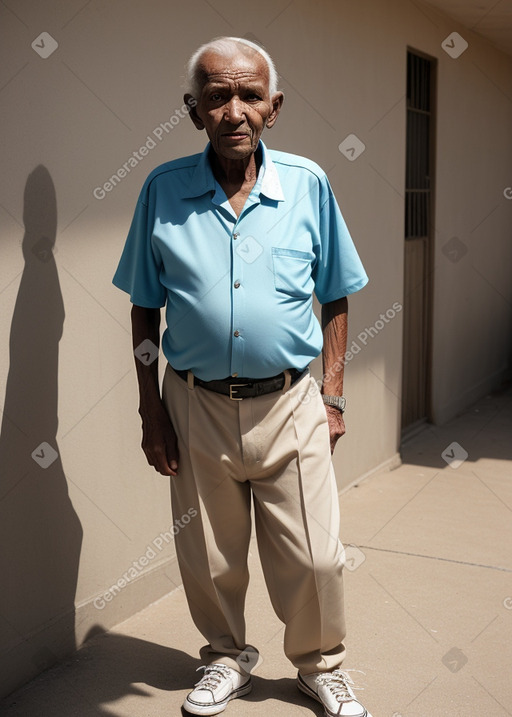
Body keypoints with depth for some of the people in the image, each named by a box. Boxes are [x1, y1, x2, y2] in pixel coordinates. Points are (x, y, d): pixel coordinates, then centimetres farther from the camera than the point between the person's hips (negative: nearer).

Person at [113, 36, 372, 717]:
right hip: (197, 406, 1)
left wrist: (333, 397, 1)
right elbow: (145, 310, 3)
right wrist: (151, 411, 1)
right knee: (209, 558, 15)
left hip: (290, 405, 0)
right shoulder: (163, 190, -3)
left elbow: (335, 299, 5)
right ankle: (227, 658, 42)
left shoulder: (308, 184, -3)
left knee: (313, 557, 6)